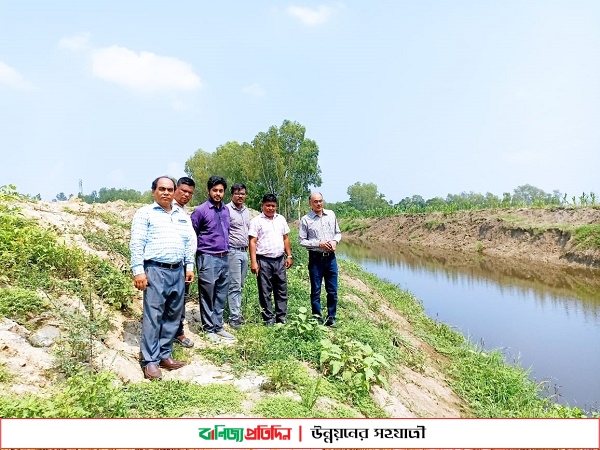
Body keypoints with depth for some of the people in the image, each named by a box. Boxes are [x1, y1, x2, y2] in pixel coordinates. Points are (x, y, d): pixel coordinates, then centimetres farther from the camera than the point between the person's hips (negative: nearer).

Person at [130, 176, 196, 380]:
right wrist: (138, 271, -13)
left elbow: (190, 242, 16)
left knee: (173, 315, 10)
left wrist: (190, 267, 10)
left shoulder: (182, 215, 16)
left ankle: (164, 355, 22)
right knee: (153, 316, -2)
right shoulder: (145, 213, 0)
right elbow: (137, 244, -6)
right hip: (155, 271, -5)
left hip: (178, 271, 6)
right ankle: (150, 361, 7)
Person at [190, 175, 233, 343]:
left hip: (224, 258, 6)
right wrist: (200, 251, 2)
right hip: (208, 259, -6)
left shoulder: (226, 210, 9)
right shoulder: (201, 210, -9)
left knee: (221, 296, 13)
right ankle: (209, 328, 18)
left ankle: (218, 326, 25)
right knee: (207, 296, 4)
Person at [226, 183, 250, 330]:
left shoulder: (246, 211, 15)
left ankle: (237, 312, 21)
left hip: (244, 252, 7)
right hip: (233, 252, -7)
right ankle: (234, 318, 3)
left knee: (240, 286, 12)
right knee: (234, 286, -4)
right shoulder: (227, 210, -8)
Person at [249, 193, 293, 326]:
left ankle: (282, 318, 21)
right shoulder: (256, 221, -4)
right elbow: (252, 242, -8)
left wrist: (289, 256, 10)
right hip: (264, 261, -5)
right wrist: (253, 262, -15)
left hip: (280, 260, 5)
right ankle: (269, 320, 14)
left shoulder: (281, 219, 12)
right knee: (265, 292, 4)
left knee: (282, 290, 10)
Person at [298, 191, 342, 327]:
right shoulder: (305, 219, -4)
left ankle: (331, 319, 22)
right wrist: (319, 243, -15)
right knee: (315, 291, 6)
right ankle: (317, 319, 18)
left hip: (331, 258, 4)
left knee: (333, 291, 9)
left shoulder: (331, 214, 7)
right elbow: (301, 241, -5)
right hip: (316, 259, -3)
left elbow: (338, 233, 15)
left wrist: (335, 241, -7)